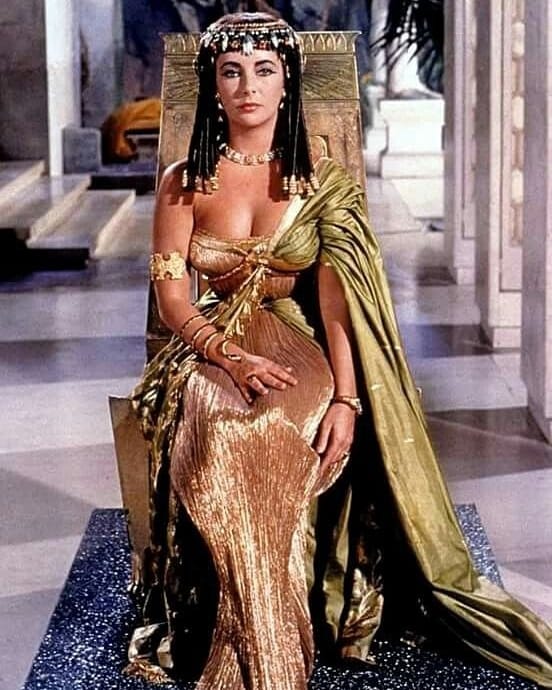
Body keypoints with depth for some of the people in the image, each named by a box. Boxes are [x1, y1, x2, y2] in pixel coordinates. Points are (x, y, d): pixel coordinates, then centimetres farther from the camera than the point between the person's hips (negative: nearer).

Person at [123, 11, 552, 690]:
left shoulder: (320, 180, 4)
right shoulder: (184, 182, 6)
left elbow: (335, 298, -5)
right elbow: (171, 296, 1)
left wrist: (346, 400, -19)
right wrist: (233, 359, -18)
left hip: (299, 345, 0)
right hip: (212, 346, 1)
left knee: (281, 437, -35)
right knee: (228, 435, -34)